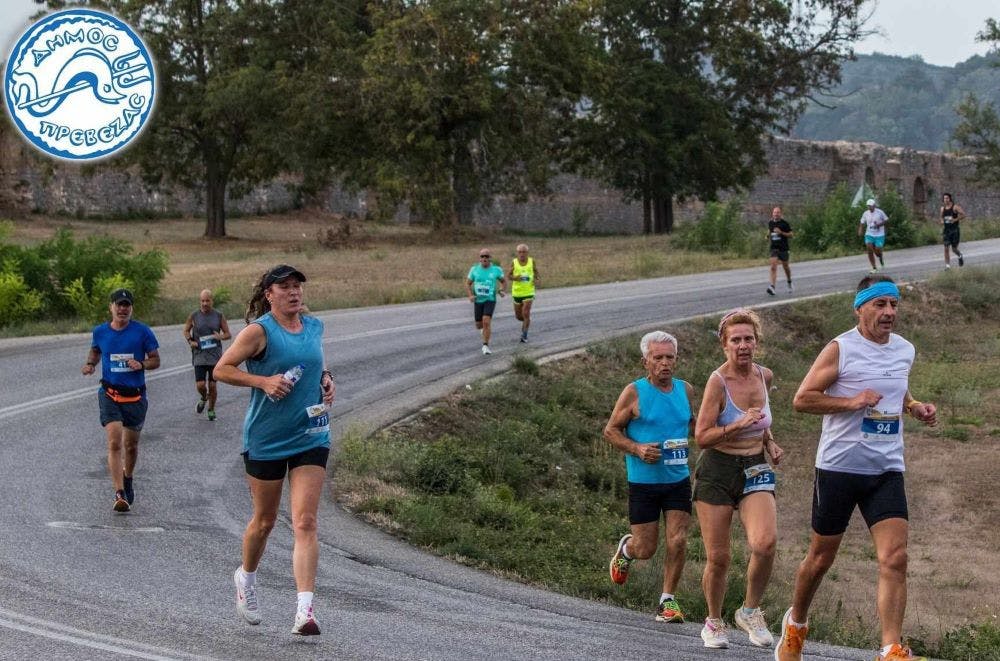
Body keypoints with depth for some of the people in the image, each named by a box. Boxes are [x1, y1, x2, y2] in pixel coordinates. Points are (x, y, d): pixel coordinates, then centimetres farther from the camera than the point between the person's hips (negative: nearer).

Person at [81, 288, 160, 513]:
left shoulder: (142, 331, -3)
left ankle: (128, 478, 44)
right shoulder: (100, 332, 3)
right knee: (114, 443, -16)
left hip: (135, 396, 0)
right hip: (110, 395, 0)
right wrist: (90, 364, 2)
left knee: (131, 445, 13)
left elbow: (155, 360, 2)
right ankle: (119, 494, -20)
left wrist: (141, 364, -18)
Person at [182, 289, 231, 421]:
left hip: (215, 356, 0)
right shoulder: (194, 316, 1)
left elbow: (228, 334, 8)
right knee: (200, 385, -9)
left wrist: (221, 337, -15)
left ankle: (211, 410, 22)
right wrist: (190, 341, -5)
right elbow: (186, 331, 15)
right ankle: (203, 399, 25)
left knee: (212, 385, 3)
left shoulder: (219, 316, 2)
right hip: (199, 355, 0)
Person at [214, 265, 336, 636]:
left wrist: (326, 380, 6)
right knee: (264, 520, 12)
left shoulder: (314, 327, 8)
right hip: (265, 439, -3)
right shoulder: (259, 331, -9)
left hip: (311, 437, 3)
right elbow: (221, 369, -9)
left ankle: (305, 611, -15)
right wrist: (263, 382, -20)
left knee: (305, 522, -9)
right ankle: (246, 577, 42)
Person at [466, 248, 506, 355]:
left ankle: (485, 346, -12)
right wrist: (470, 295, -10)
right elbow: (468, 284, 7)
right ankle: (484, 327, 50)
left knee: (486, 322, -21)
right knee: (479, 325, 12)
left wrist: (503, 291, -7)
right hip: (478, 301, 3)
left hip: (490, 300, -3)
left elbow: (504, 281, 12)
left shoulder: (496, 270, -5)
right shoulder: (474, 269, -1)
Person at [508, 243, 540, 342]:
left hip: (529, 292, -1)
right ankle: (526, 321, 44)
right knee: (518, 316, 10)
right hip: (517, 292, 1)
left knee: (526, 314, -14)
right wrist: (514, 278, -18)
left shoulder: (531, 261, -3)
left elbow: (536, 270, 15)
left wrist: (536, 279, -3)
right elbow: (508, 275, 3)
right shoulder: (514, 262, -5)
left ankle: (524, 335, -3)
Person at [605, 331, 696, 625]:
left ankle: (667, 601, 6)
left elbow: (696, 422, 23)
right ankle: (626, 549, 39)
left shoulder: (686, 390, 5)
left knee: (677, 541, -8)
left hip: (678, 480, 3)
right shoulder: (634, 393, -8)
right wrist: (637, 449, -16)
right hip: (643, 482, -3)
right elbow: (611, 430, -1)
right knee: (645, 549, 2)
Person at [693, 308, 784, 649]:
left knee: (765, 543, -21)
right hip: (717, 471, -3)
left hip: (755, 471, 3)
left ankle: (750, 611, 1)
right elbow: (702, 437, -16)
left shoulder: (765, 376, 4)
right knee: (718, 558, -2)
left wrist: (769, 442, 11)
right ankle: (714, 622, 23)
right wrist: (740, 425, -28)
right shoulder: (718, 382, -13)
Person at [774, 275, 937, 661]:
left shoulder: (905, 351, 9)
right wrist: (852, 401, -20)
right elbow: (802, 399, -10)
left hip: (887, 470, 4)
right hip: (839, 466, -4)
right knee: (821, 557, 9)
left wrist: (915, 408, 8)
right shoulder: (840, 349, -8)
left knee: (895, 559, -13)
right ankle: (796, 623, 35)